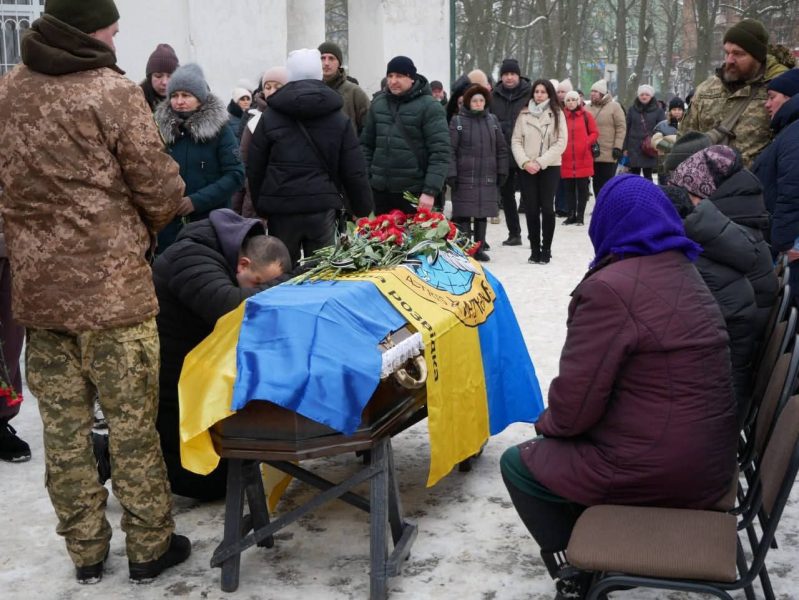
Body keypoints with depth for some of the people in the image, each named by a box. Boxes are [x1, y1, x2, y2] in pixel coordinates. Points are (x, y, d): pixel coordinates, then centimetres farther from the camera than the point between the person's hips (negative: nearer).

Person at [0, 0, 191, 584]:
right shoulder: (113, 91, -12)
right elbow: (159, 186, -10)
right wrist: (147, 226, 9)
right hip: (111, 284, -6)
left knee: (64, 424, 12)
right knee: (132, 422, 6)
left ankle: (86, 549, 24)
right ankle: (149, 547, 18)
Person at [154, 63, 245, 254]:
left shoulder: (219, 129, -3)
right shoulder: (161, 127, 4)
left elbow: (235, 174, -8)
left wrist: (197, 200, -16)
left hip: (211, 223, -2)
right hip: (168, 224, 2)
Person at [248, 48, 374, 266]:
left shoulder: (269, 118, 4)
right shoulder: (339, 119, 5)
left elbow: (254, 168, 4)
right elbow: (354, 171, 3)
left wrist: (261, 206, 13)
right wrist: (363, 210, 9)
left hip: (281, 209, 0)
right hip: (323, 208, 0)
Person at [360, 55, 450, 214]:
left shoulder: (429, 106, -6)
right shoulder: (378, 104, 10)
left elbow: (440, 153, -11)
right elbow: (366, 145, 15)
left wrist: (430, 191, -19)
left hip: (413, 192, -5)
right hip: (380, 190, 5)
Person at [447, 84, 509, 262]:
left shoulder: (492, 120, 9)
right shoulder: (458, 121, -3)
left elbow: (501, 148, 12)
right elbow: (450, 150, -6)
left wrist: (501, 172, 9)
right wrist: (451, 174, -12)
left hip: (487, 178, 4)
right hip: (464, 178, -4)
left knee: (483, 214, 9)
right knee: (463, 215, -4)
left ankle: (479, 248, 18)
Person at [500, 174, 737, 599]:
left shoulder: (609, 288, -19)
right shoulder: (685, 273, 10)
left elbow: (574, 403, -18)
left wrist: (547, 422, 5)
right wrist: (559, 421, 20)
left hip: (655, 470, -9)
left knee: (519, 464, 10)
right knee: (564, 443, 26)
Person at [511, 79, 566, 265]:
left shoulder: (557, 114, 2)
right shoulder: (524, 114, 6)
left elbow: (561, 143, -4)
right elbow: (516, 141, 4)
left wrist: (540, 162, -12)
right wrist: (525, 162, -11)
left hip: (550, 167, -2)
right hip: (527, 169, 2)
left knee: (547, 208, -6)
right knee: (531, 209, 2)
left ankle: (546, 249, 4)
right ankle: (534, 249, 11)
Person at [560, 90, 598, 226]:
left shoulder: (586, 115, 2)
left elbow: (594, 133, 5)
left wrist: (587, 143, -10)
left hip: (583, 159, -2)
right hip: (566, 159, 2)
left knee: (582, 188, 3)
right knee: (569, 188, 7)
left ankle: (580, 215, 9)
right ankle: (571, 215, 16)